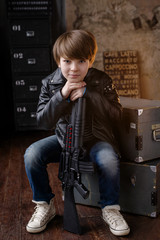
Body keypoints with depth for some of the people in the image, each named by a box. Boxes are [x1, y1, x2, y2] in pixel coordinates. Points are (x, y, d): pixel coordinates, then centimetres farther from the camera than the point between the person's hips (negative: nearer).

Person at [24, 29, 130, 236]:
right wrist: (62, 95, -26)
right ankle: (45, 206, 1)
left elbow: (116, 115, -13)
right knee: (32, 154, -22)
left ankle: (110, 209, -5)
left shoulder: (102, 81, -8)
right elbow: (43, 122, -10)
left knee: (109, 160, -34)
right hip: (63, 137, 2)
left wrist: (89, 94, -25)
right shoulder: (50, 83, -5)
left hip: (95, 138, -2)